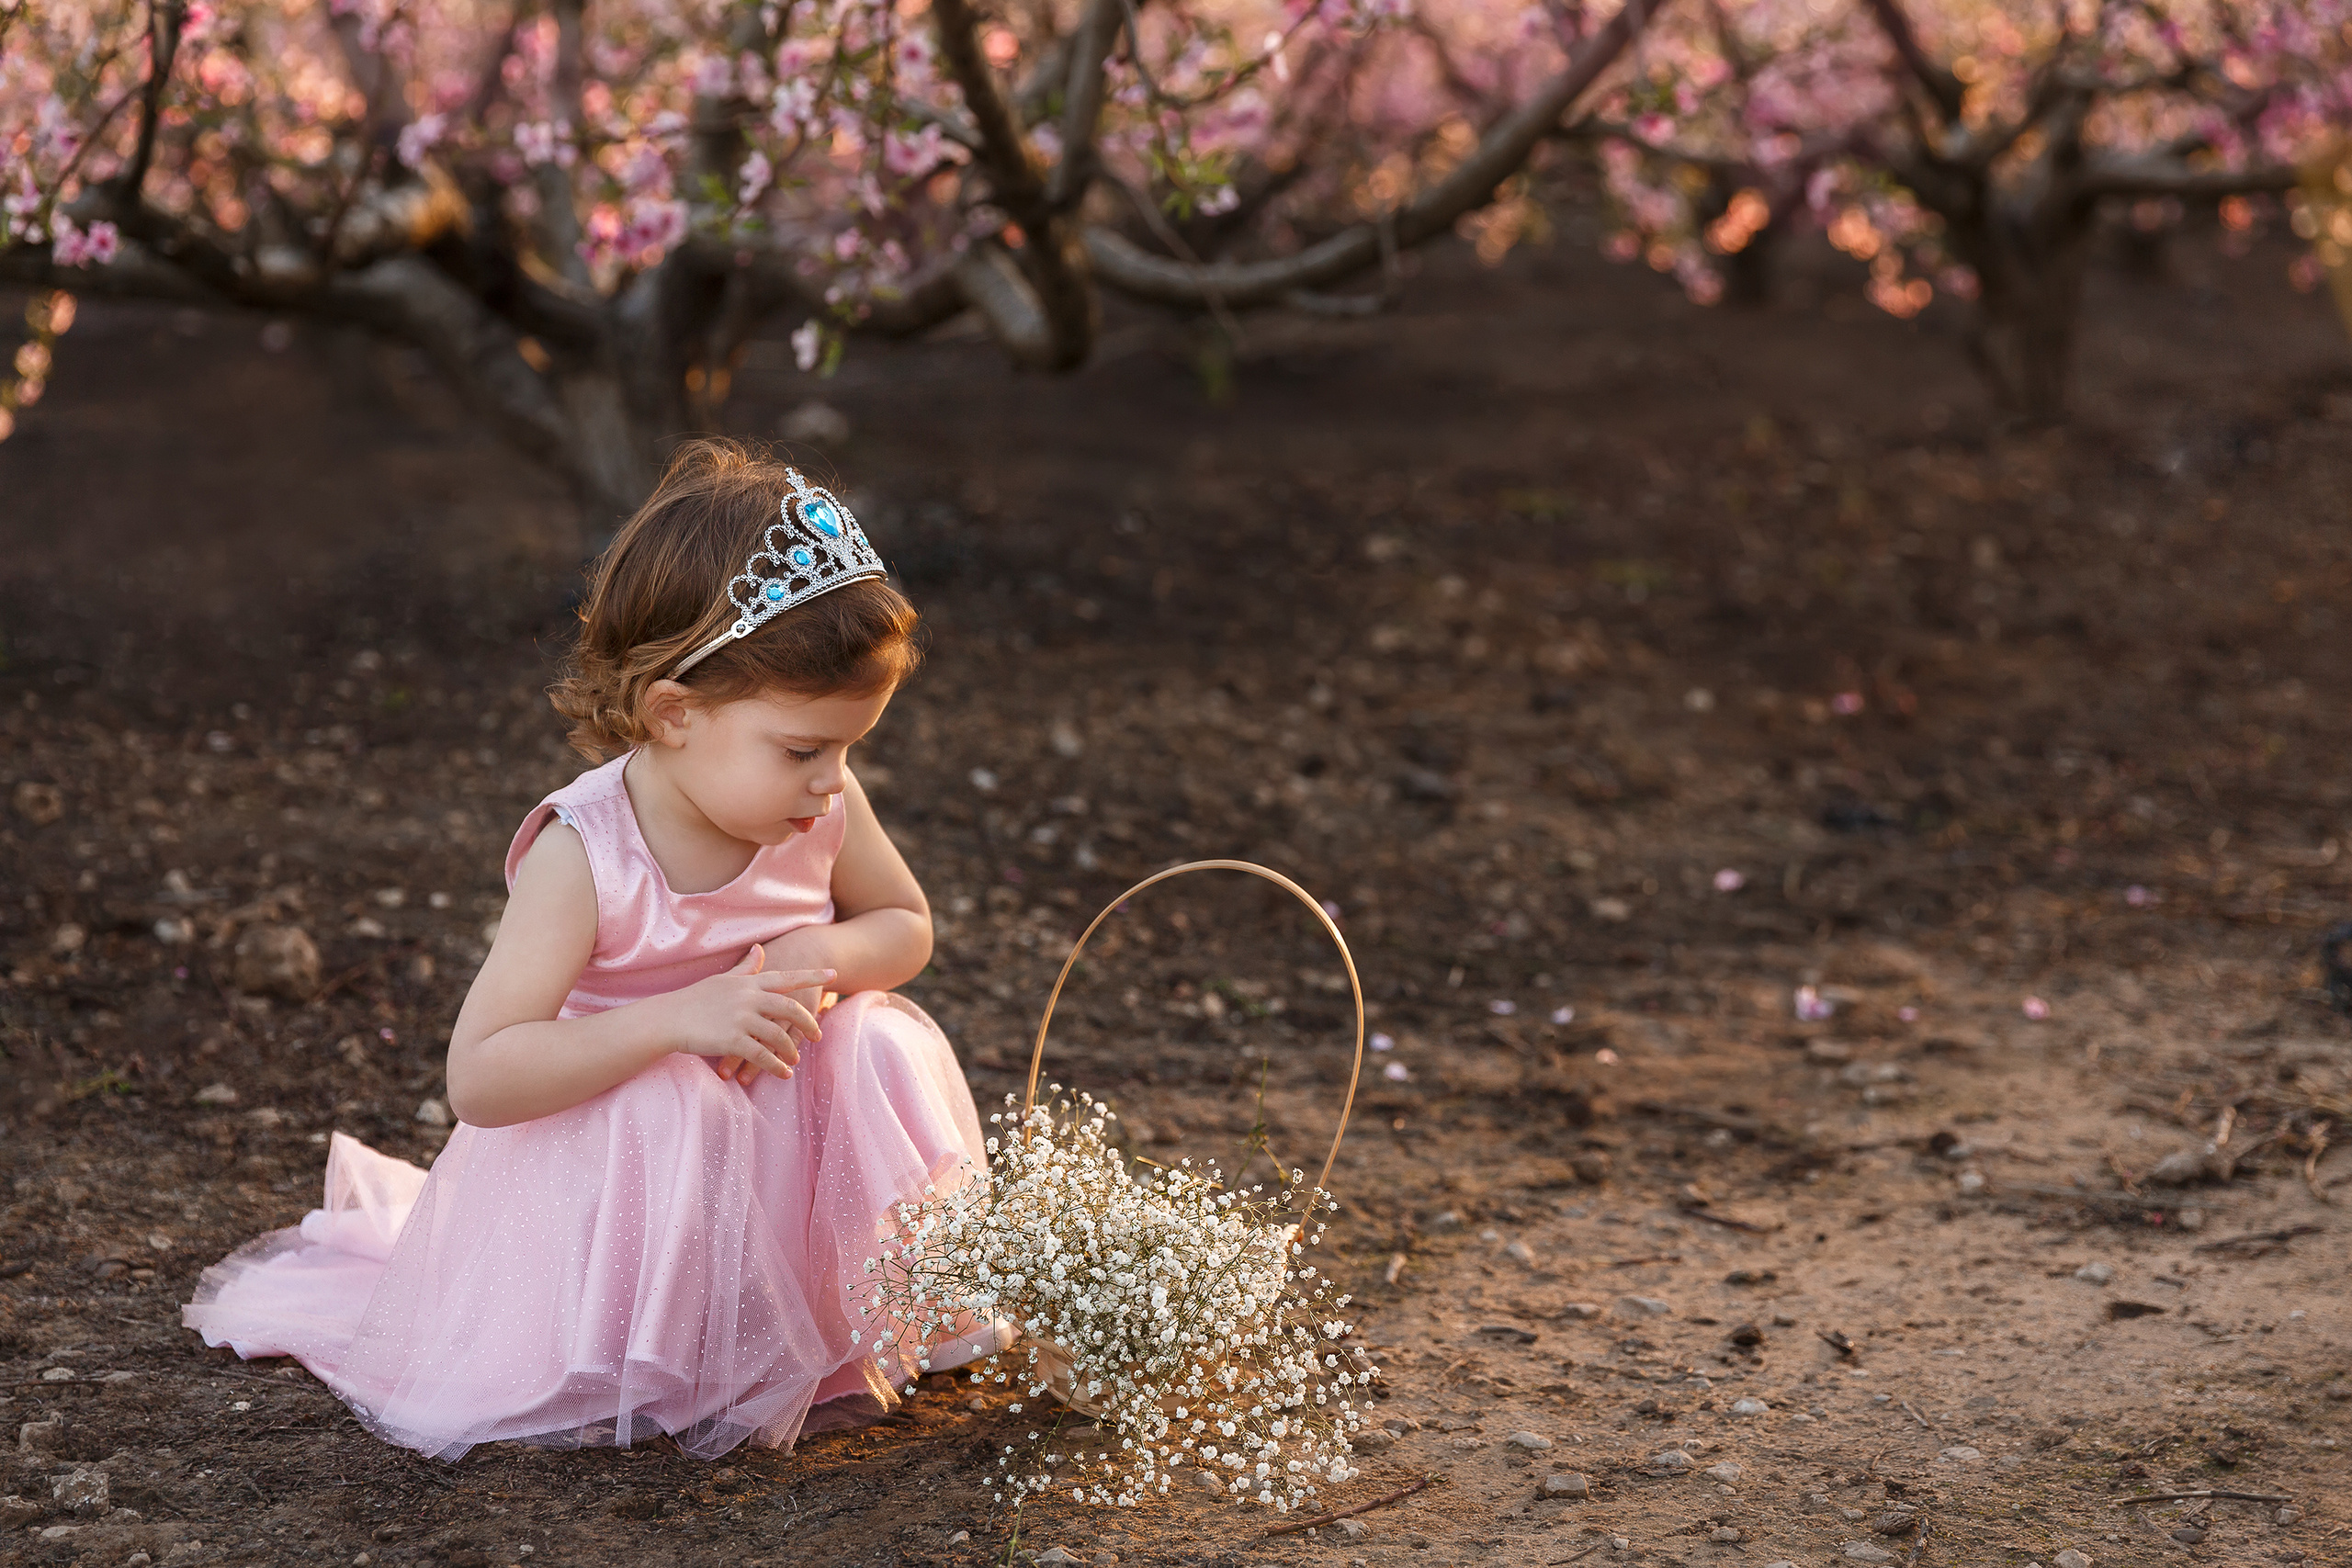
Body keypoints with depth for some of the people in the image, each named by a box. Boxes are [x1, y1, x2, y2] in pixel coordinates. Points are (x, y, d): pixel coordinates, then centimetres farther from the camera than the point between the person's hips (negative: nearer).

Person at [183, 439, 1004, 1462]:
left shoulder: (823, 809, -11)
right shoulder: (585, 855, -27)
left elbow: (906, 925, 9)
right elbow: (479, 1078, -30)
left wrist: (826, 957, -17)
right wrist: (678, 1018, -39)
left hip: (782, 1129, 5)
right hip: (611, 1140, -4)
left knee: (882, 1047, -20)